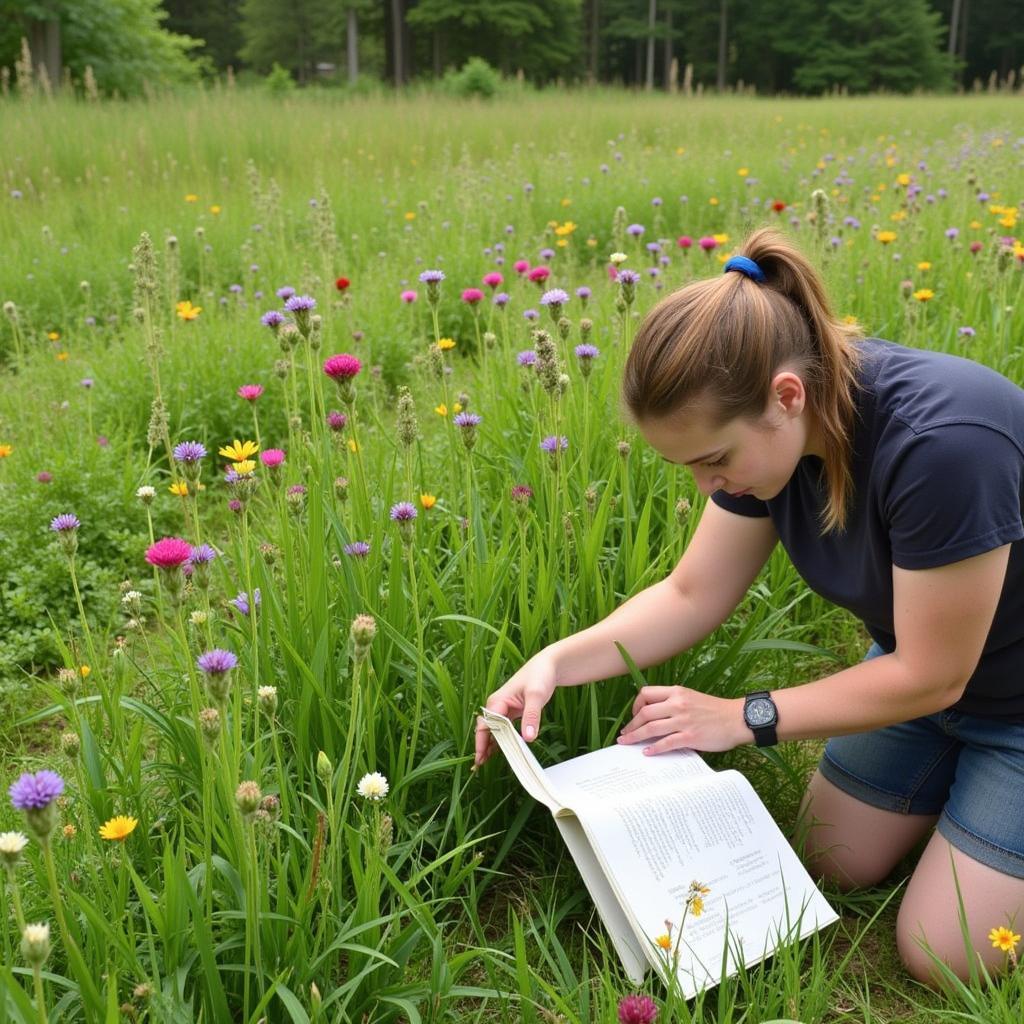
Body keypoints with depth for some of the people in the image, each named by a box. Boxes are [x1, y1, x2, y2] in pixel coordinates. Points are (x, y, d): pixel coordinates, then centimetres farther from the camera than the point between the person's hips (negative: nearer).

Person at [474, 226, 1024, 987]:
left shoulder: (939, 439, -40)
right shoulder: (768, 425, -17)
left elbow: (930, 677, -28)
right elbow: (692, 596, -9)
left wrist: (744, 718, -23)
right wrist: (558, 660, -22)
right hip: (921, 659, 6)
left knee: (940, 956, -3)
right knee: (834, 865, 12)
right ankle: (961, 772, 29)